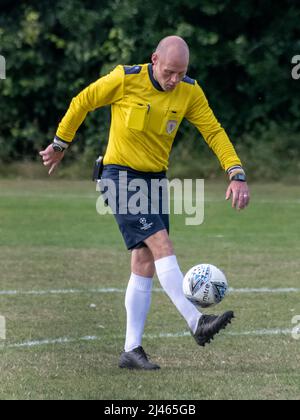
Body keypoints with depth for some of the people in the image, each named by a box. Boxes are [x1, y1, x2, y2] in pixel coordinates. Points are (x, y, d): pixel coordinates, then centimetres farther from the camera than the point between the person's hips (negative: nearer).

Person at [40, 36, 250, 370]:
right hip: (121, 175, -6)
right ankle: (196, 323, -26)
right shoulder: (125, 79, -15)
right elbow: (81, 103, -2)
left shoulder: (190, 92, -3)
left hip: (156, 179, 6)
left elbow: (214, 131, -2)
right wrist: (60, 144, 7)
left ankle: (131, 350, 7)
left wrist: (236, 174, -15)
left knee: (145, 264, 4)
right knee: (161, 244, -21)